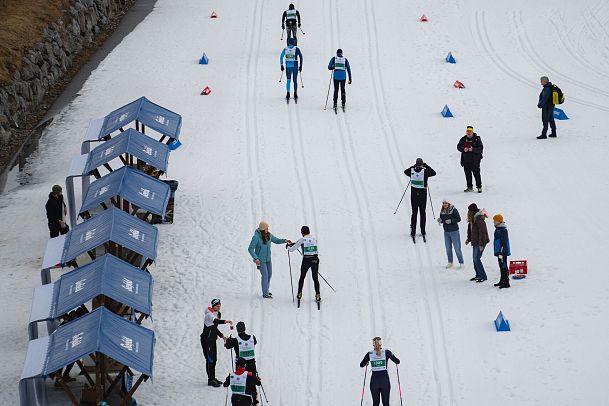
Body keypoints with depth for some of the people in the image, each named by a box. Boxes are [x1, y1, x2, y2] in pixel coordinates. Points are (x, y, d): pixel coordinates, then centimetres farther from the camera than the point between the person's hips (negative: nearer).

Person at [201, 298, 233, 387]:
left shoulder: (217, 314, 12)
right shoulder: (209, 315, -17)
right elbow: (216, 321, -38)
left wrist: (222, 335, 14)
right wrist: (226, 321, -51)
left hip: (213, 339, 9)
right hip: (206, 339, -9)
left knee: (214, 359, 13)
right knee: (210, 359, -9)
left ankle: (213, 378, 21)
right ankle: (210, 380, -6)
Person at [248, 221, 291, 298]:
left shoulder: (268, 235, -4)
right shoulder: (256, 237, -24)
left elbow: (276, 240, 9)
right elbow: (250, 249, -20)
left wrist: (284, 241, -9)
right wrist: (256, 258, -29)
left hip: (268, 258, 7)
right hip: (260, 260, -7)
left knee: (269, 274, 16)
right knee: (265, 275, -7)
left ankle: (266, 290, 34)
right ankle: (265, 294, 3)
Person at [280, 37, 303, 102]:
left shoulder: (285, 49, 1)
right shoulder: (296, 49, -4)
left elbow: (281, 57, 1)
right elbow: (301, 57, -7)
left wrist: (281, 65, 8)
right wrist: (300, 65, -1)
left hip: (288, 66, 1)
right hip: (295, 66, -1)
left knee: (288, 80, 10)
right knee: (295, 80, 11)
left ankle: (288, 93, -5)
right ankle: (295, 94, 9)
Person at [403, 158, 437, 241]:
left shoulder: (412, 171, -6)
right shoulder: (425, 171, -13)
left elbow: (405, 172, 15)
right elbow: (433, 173, 3)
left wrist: (413, 166, 19)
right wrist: (426, 166, 9)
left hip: (413, 194, 2)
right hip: (423, 194, -2)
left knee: (414, 213, 9)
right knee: (423, 213, 8)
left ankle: (413, 232, 8)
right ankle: (423, 231, 10)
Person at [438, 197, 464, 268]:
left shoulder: (453, 210, -13)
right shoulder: (442, 211, 3)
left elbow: (459, 219, -12)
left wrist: (451, 221, -24)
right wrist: (440, 220, -9)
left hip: (454, 231, -5)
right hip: (446, 231, 5)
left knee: (457, 248, -2)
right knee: (448, 248, 11)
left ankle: (461, 262, 8)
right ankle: (450, 262, 23)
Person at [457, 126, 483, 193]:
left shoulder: (477, 139, -3)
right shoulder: (463, 139, 9)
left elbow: (480, 148, -10)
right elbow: (458, 147, 8)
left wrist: (473, 149, -25)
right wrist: (463, 149, -13)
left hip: (475, 161, -4)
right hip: (466, 161, 4)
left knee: (476, 174, -5)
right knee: (467, 174, 8)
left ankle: (479, 187, 4)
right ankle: (470, 187, 18)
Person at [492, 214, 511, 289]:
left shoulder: (503, 230, -18)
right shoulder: (497, 229, 14)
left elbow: (504, 242, -22)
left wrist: (501, 252, -24)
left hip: (503, 252, -10)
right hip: (499, 252, 10)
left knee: (504, 267, -9)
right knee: (501, 267, 17)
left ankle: (506, 283, -8)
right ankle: (502, 281, 26)